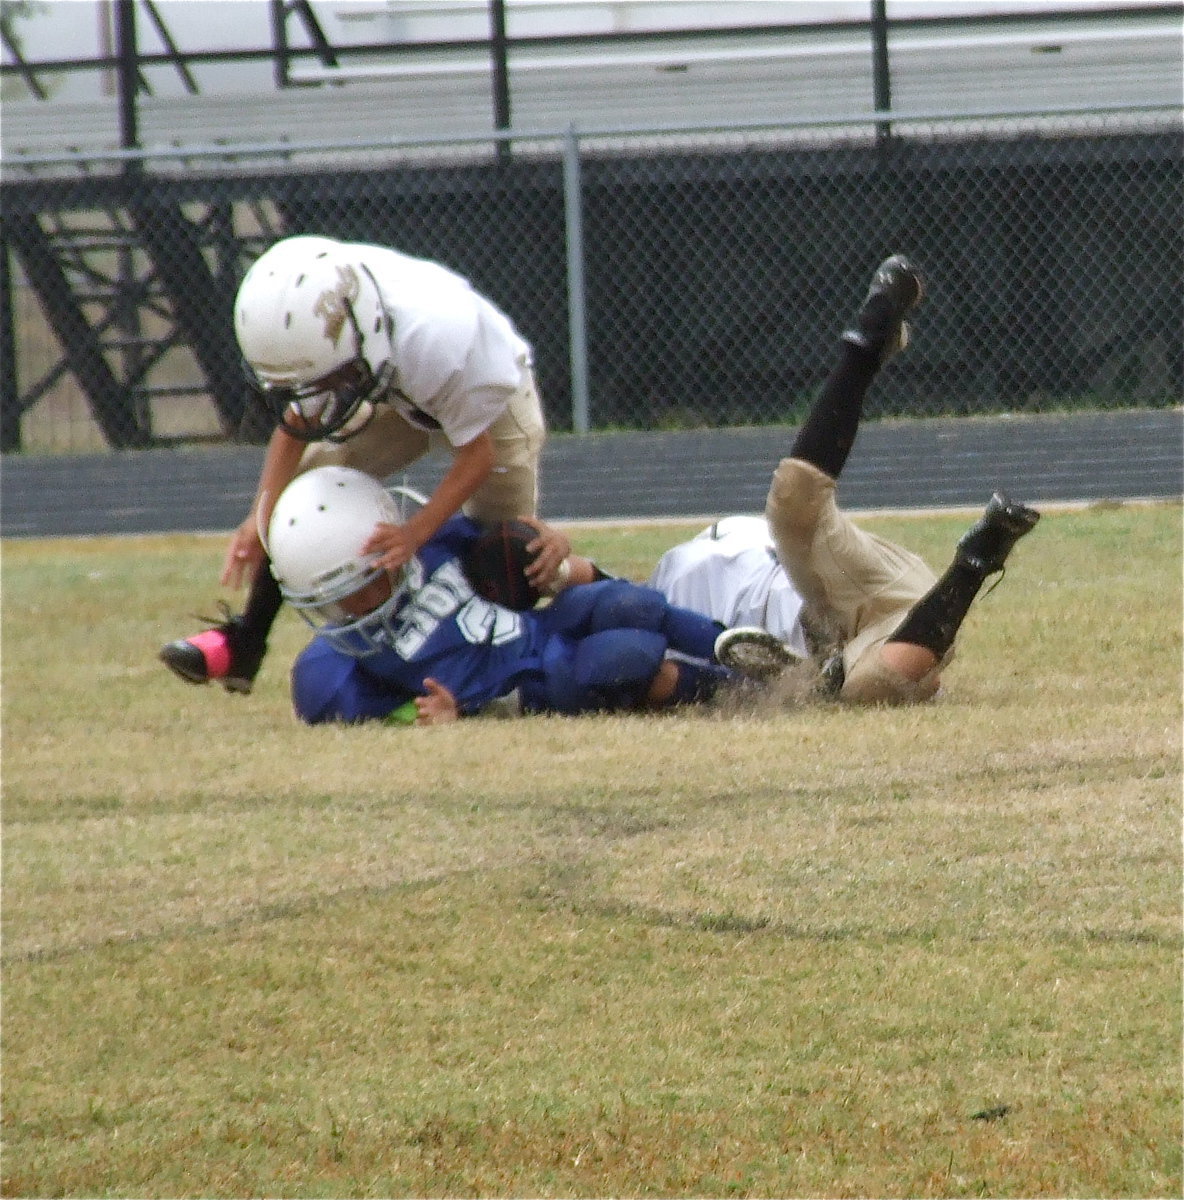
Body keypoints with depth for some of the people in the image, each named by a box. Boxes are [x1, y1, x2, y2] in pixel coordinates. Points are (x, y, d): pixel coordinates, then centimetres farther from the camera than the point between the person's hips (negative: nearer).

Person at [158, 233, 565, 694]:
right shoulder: (314, 324, -32)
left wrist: (415, 533, -39)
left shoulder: (439, 344, -46)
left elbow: (478, 454, -30)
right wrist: (261, 515, -23)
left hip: (490, 399, -4)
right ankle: (243, 643, -1)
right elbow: (295, 423, -13)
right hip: (398, 393, 4)